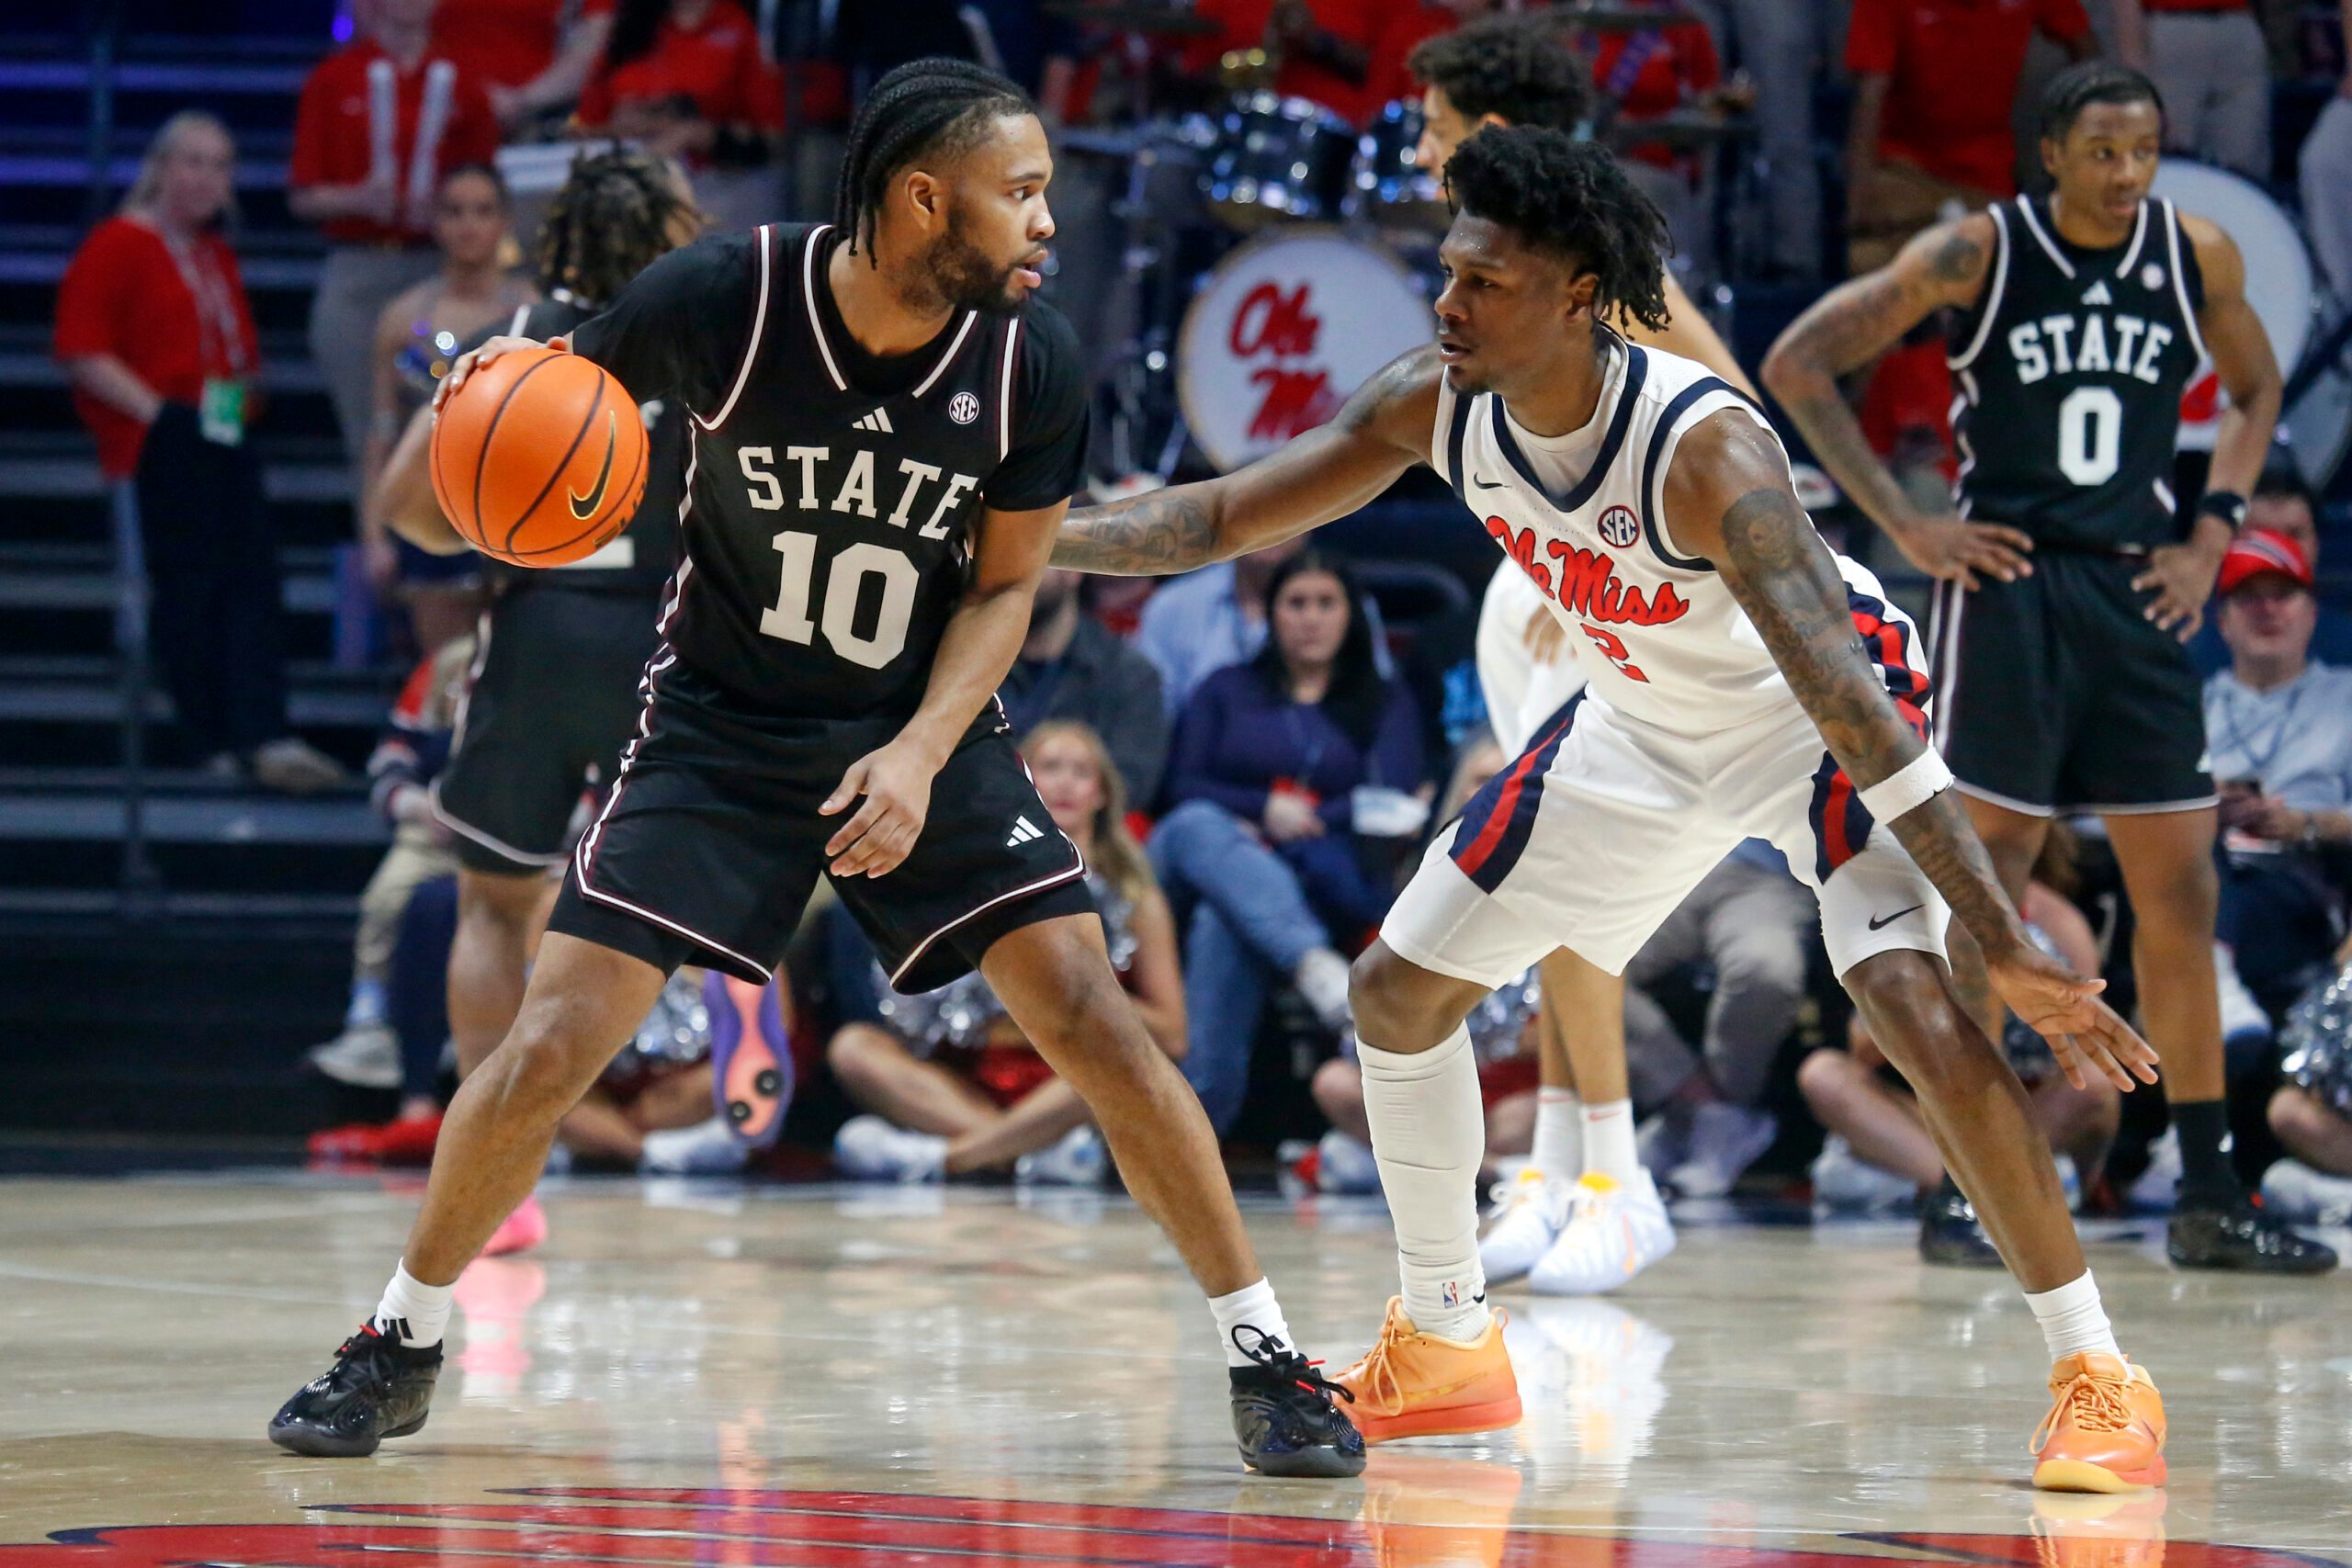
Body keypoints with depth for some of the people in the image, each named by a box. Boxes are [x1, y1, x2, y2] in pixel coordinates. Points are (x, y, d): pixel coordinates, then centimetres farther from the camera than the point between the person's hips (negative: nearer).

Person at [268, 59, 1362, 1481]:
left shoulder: (1034, 362, -15)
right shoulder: (717, 302, -20)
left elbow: (1002, 588, -3)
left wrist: (920, 756, -18)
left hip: (924, 735, 1)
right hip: (722, 725, -1)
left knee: (1097, 1023, -13)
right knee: (551, 1046, -9)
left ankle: (1264, 1357, 0)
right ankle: (402, 1349, 13)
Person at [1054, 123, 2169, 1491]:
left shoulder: (1705, 450, -39)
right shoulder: (1437, 406, -19)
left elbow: (1853, 700, -43)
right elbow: (1225, 518, -6)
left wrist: (2008, 944, -45)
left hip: (1822, 731, -7)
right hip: (1644, 732, 7)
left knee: (1918, 1009, -30)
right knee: (1399, 990, 8)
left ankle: (2097, 1378, -17)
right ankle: (1447, 1351, 26)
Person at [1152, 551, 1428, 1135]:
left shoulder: (1386, 702, 22)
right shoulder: (1227, 690, 25)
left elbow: (1394, 795, 4)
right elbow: (1185, 788, 11)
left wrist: (1299, 823, -9)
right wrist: (1268, 808, -7)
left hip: (1317, 884, -1)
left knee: (1222, 927, -38)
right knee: (1198, 827, -38)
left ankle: (1199, 1118, -52)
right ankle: (1317, 969, -63)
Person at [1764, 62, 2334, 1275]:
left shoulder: (2200, 260, 4)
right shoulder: (1976, 253, -7)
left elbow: (2255, 389, 23)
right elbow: (1798, 365, -6)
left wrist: (2212, 531, 8)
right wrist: (1903, 523, -9)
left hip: (2137, 590, 4)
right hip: (2008, 586, -4)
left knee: (2178, 890, 4)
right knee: (1988, 882, -5)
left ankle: (2209, 1196, 9)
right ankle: (1962, 1188, 1)